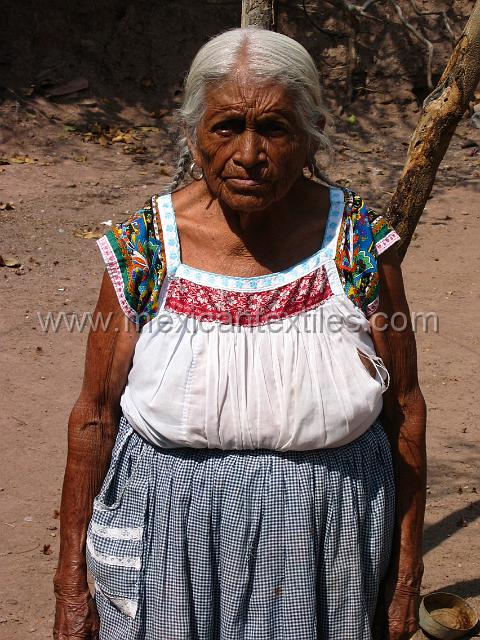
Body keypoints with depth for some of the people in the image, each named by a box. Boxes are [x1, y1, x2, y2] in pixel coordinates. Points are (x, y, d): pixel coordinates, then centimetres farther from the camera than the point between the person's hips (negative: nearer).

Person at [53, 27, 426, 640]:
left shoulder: (359, 240, -10)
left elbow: (403, 411, -3)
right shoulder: (144, 248, -10)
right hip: (170, 540, 0)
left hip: (327, 559, 0)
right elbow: (95, 417, -4)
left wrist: (406, 581, 1)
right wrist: (71, 585, 0)